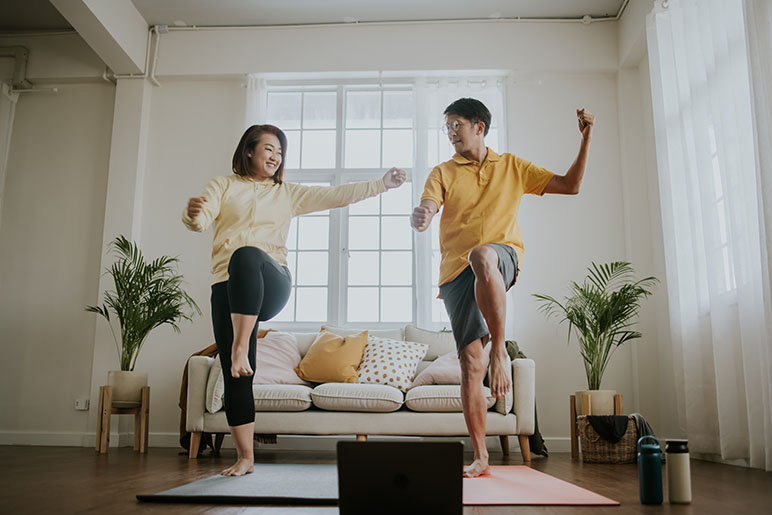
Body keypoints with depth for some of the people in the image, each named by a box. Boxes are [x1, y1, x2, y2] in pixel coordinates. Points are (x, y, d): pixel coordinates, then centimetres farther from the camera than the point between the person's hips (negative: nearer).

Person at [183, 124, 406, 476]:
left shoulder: (287, 193, 23)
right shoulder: (223, 186, 17)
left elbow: (335, 196, 16)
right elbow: (200, 221, 1)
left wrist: (381, 184, 6)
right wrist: (192, 213, -24)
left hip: (273, 285, 0)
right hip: (227, 288, 1)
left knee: (247, 255, -37)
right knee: (234, 378, -5)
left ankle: (241, 346, -37)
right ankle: (245, 457, 6)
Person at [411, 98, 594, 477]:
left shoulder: (512, 167, 16)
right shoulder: (443, 173, 12)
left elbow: (570, 185, 15)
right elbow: (423, 215, -5)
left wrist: (586, 137, 7)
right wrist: (419, 217, -30)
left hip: (503, 259, -1)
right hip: (457, 271, 2)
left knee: (482, 256, -40)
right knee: (471, 364, -4)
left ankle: (500, 350, -27)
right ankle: (480, 458, 7)